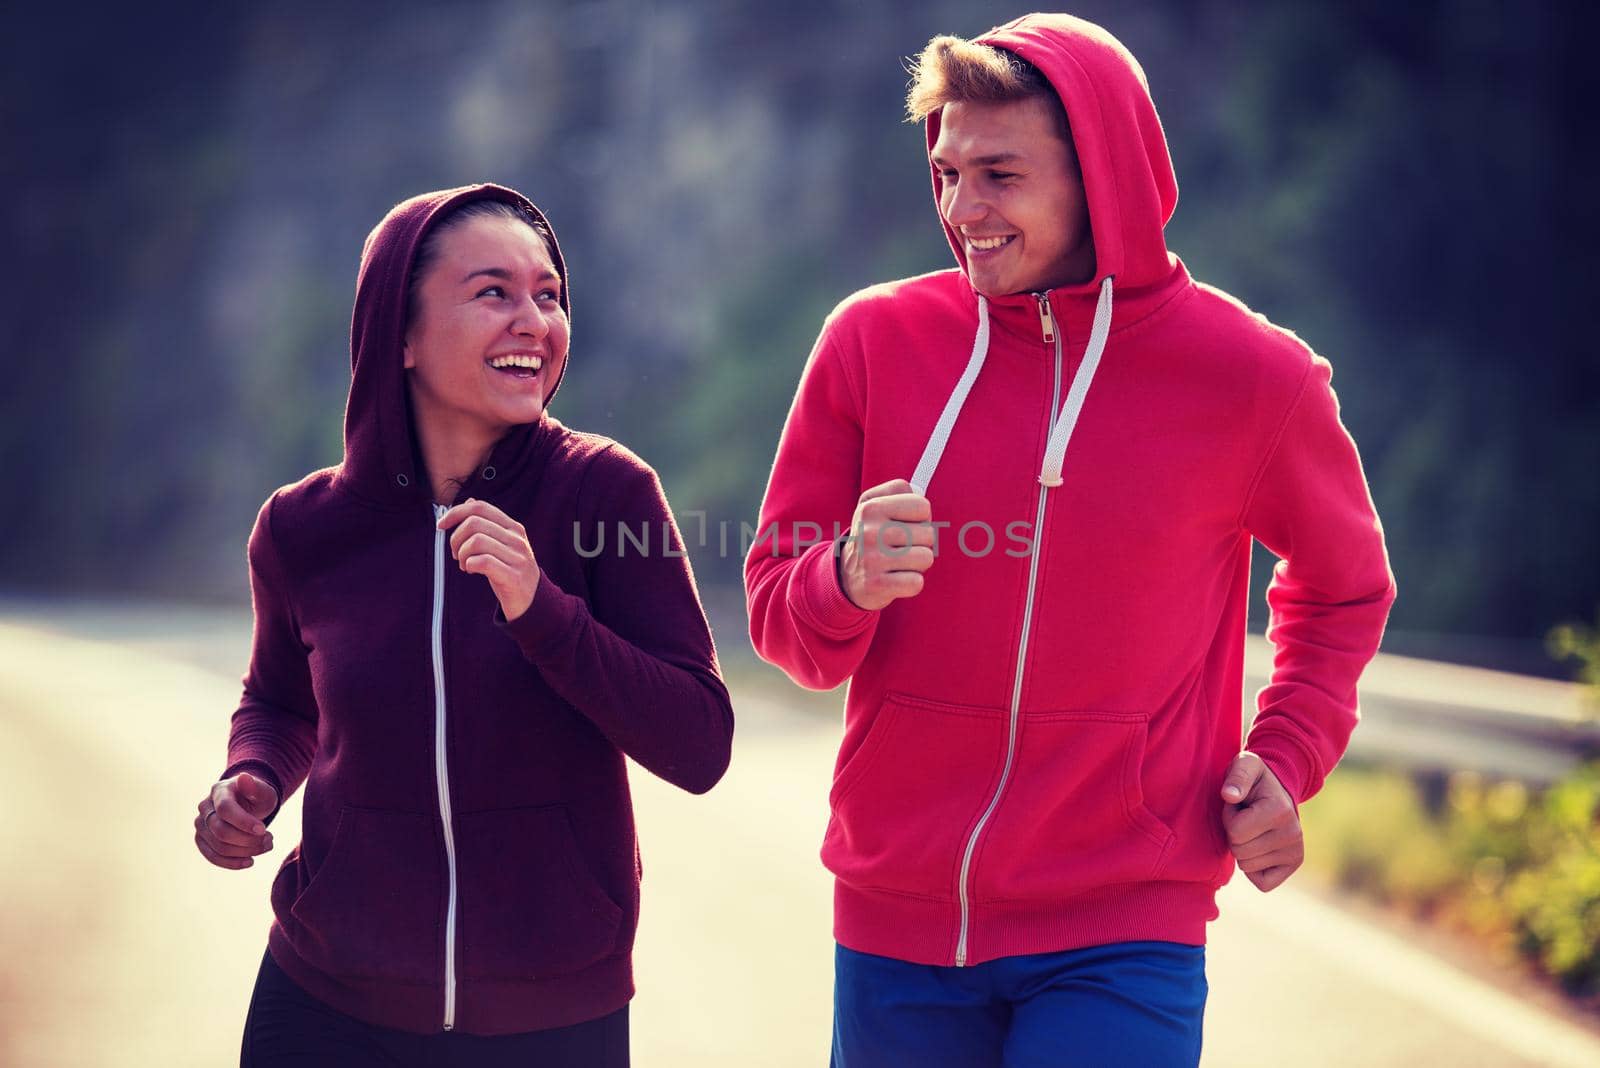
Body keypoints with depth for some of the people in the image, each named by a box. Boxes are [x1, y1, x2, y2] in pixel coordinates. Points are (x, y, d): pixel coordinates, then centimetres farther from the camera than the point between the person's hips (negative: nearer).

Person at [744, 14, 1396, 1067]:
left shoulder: (1251, 376, -3)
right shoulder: (874, 339, -1)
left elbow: (1343, 587, 16)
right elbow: (778, 616, 4)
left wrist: (1287, 761, 1)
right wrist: (849, 583, -18)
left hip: (1122, 937, -2)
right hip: (897, 923, 2)